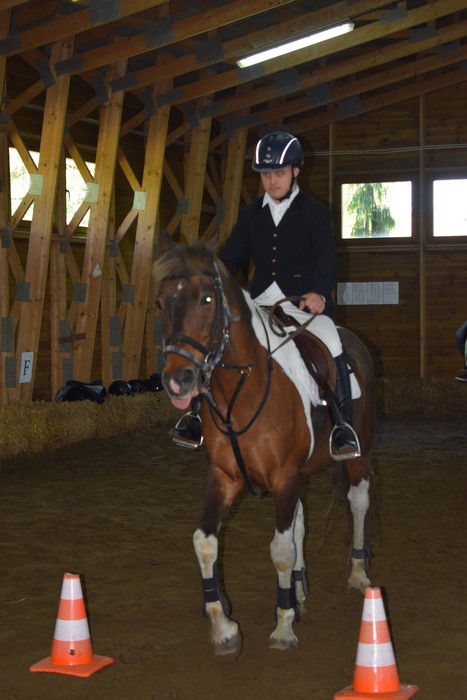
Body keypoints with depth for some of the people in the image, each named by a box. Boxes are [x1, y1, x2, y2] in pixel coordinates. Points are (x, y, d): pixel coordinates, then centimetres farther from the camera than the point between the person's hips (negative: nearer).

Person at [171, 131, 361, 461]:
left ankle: (344, 425, -22)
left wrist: (319, 292, -33)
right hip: (261, 304, 5)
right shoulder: (251, 214, 14)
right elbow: (232, 256, 11)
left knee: (331, 344, -31)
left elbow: (327, 256, -13)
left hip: (306, 303, -5)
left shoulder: (315, 212, 1)